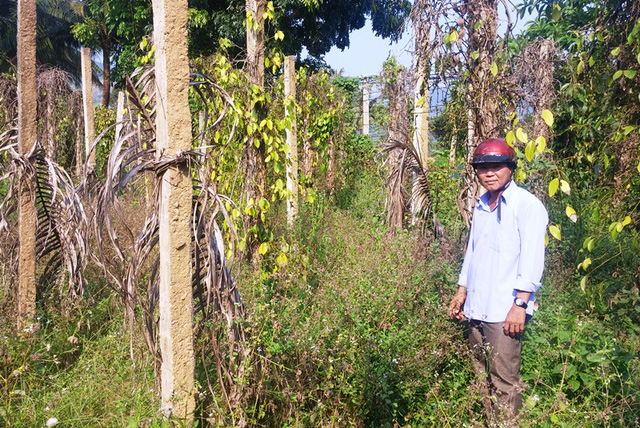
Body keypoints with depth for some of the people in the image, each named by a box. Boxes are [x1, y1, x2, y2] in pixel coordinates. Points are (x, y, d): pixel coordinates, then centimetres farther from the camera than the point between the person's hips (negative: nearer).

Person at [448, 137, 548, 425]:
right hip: (477, 307, 7)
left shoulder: (527, 205, -7)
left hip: (505, 311, -7)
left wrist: (520, 304, -17)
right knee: (483, 377, 16)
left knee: (504, 383, -1)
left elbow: (531, 258, -13)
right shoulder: (481, 206, 15)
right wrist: (462, 291, 21)